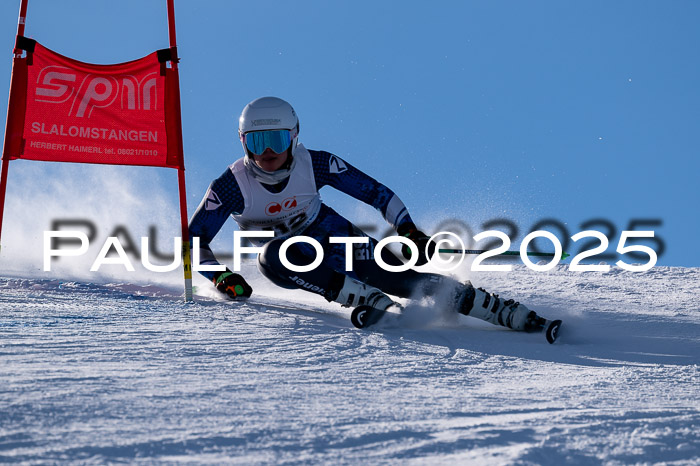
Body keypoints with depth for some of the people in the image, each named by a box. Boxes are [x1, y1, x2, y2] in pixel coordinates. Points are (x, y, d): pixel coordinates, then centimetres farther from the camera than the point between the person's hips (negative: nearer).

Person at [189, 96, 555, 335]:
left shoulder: (315, 165, -20)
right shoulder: (231, 187, -22)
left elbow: (375, 192, -11)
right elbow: (193, 241, -17)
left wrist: (409, 231, -23)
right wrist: (220, 276, -33)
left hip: (338, 239, 0)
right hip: (296, 258, 0)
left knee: (410, 280, -20)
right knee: (270, 256, -37)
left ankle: (519, 317, -21)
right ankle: (371, 301, -39)